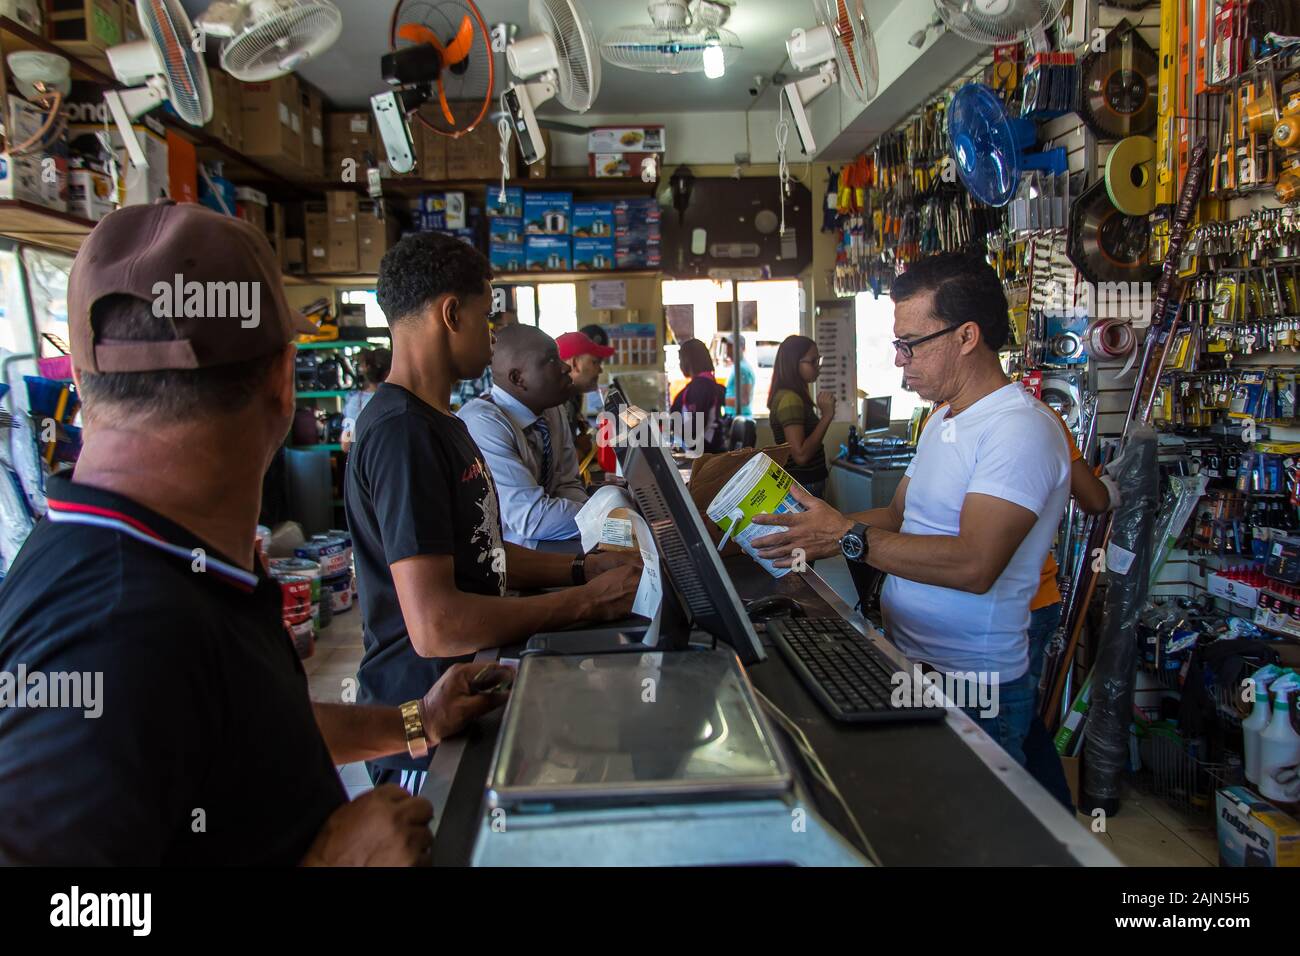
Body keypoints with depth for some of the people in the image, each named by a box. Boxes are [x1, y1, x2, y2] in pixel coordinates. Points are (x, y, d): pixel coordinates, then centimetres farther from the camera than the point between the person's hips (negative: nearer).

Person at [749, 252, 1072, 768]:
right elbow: (899, 516, 15)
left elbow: (973, 565, -26)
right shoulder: (942, 421, 15)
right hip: (906, 665, 8)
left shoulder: (1021, 429, -16)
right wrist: (814, 529, 0)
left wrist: (849, 538, -23)